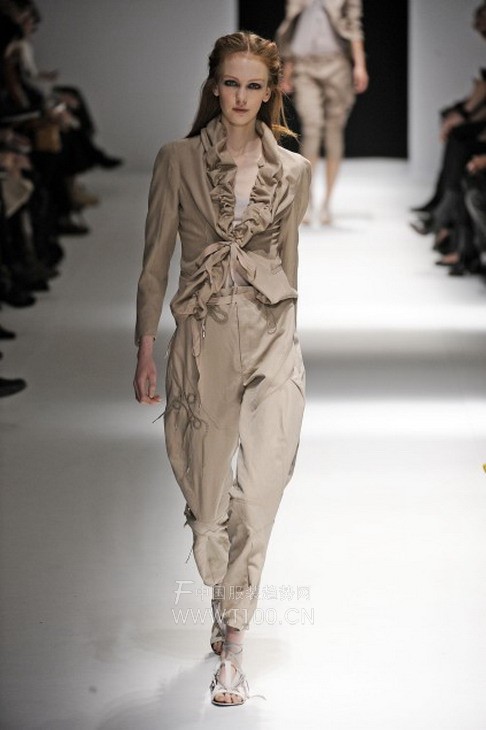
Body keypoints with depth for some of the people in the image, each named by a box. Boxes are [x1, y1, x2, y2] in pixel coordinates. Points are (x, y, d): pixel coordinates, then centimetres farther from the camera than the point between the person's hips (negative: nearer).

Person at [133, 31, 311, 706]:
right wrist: (146, 350, 1)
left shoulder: (293, 171, 5)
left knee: (258, 494, -11)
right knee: (208, 495, 10)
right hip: (203, 339, 0)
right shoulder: (178, 160, 1)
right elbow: (155, 262, 3)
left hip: (272, 339, 0)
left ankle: (232, 648, -5)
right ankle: (225, 606, 38)